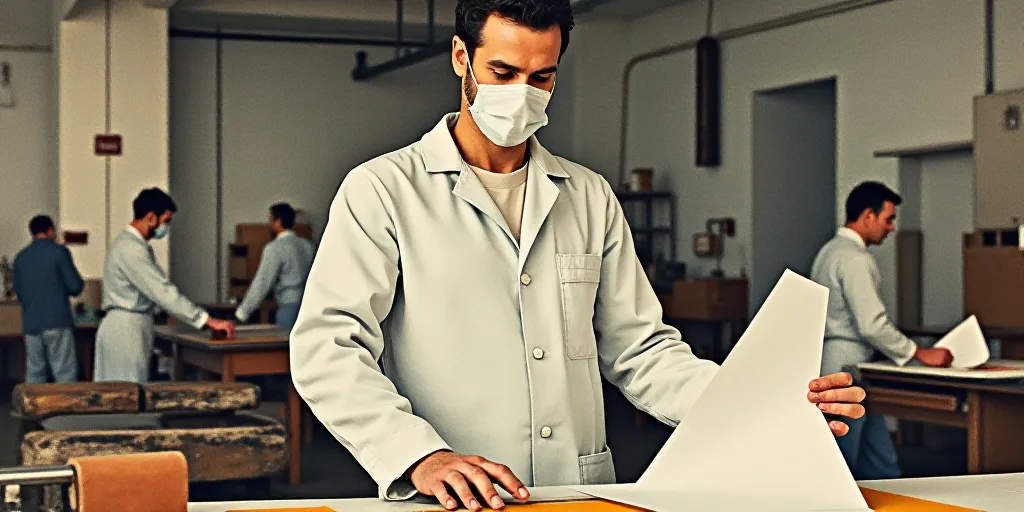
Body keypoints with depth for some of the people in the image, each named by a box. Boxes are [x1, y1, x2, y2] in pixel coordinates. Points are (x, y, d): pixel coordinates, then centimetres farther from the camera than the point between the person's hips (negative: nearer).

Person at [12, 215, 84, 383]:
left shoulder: (20, 257, 11)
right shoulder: (58, 251, -4)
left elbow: (18, 293, 16)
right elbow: (76, 286, -6)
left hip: (30, 323, 5)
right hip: (57, 320, -5)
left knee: (34, 372, 8)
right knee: (65, 372, -4)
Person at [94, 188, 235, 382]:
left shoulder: (135, 244, 14)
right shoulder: (130, 248, -18)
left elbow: (158, 289, 15)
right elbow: (163, 292, -23)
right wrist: (208, 321, -23)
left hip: (131, 328, 10)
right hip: (126, 329, -10)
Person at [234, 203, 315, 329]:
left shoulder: (275, 248, -9)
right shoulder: (307, 245, 10)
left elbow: (262, 282, -11)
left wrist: (243, 311, -5)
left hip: (289, 306, -6)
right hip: (308, 304, 6)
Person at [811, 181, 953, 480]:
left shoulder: (831, 251, 16)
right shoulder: (854, 259, -16)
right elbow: (872, 324, -22)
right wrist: (920, 353, -13)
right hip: (847, 368, -10)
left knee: (882, 466, 9)